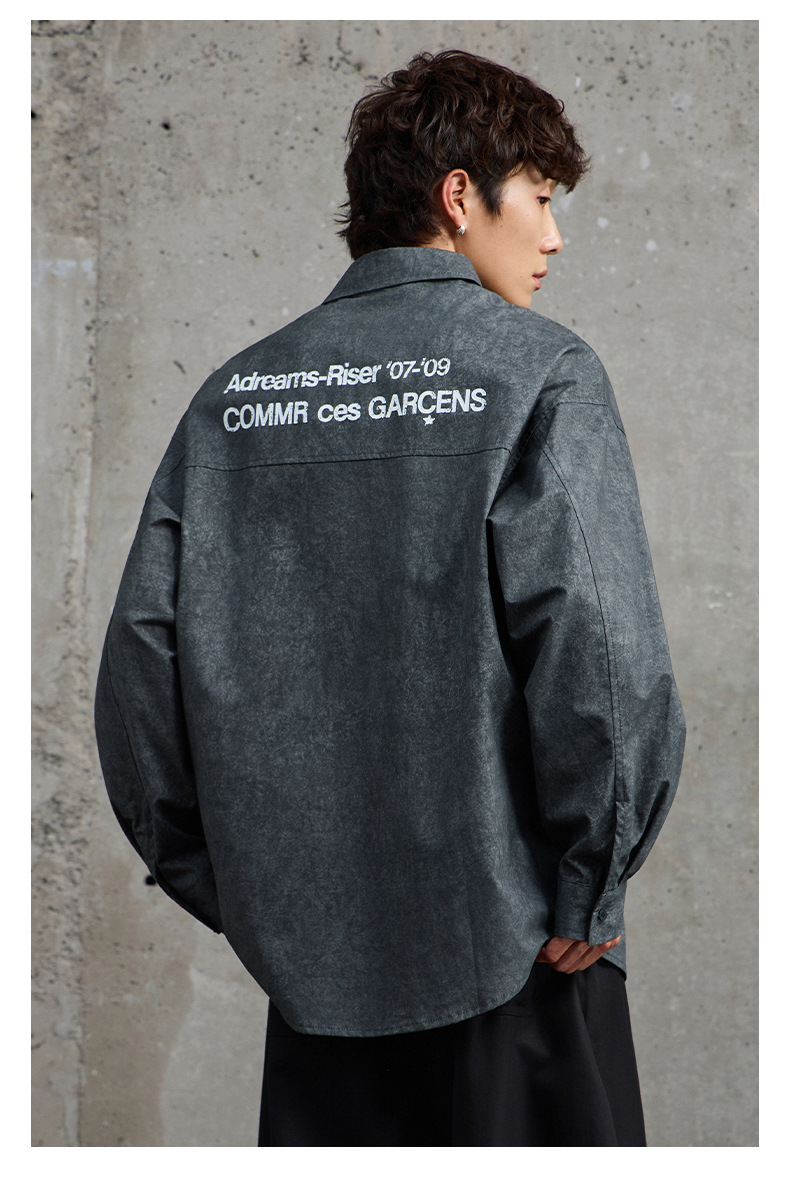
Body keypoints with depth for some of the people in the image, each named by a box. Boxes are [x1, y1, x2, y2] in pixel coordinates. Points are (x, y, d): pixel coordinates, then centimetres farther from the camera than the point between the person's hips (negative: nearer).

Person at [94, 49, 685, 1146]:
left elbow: (141, 665, 2)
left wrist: (221, 886, 10)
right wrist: (593, 890, -8)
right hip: (508, 937, -4)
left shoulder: (233, 395, 6)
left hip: (310, 948, 4)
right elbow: (600, 650, -19)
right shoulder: (539, 373, -7)